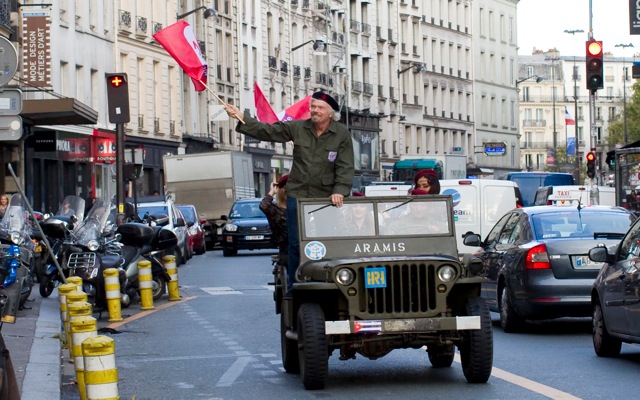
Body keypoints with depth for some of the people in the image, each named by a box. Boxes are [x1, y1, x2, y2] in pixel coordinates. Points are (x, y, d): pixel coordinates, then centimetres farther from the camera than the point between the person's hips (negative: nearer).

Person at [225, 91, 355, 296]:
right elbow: (267, 131, 1)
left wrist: (339, 191, -20)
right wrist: (241, 118, -10)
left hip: (326, 198, -2)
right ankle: (293, 288, 12)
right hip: (297, 195, 2)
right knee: (295, 245, 3)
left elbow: (345, 167, -6)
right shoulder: (297, 128, 1)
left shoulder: (342, 134, -4)